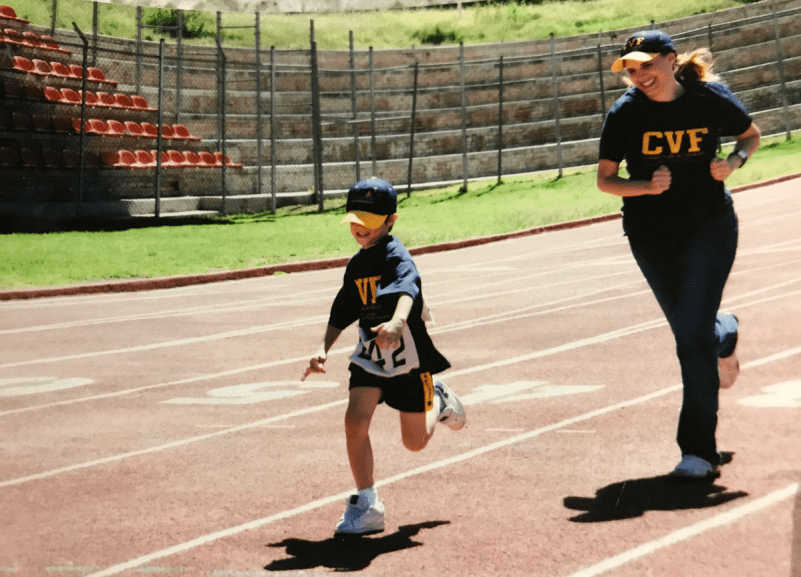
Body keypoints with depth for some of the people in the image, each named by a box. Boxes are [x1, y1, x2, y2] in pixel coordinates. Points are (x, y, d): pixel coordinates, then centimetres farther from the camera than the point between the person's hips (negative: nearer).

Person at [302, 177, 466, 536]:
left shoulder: (396, 256, -20)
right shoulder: (357, 264, 5)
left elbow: (408, 289, -42)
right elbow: (343, 311, 17)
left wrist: (397, 322, -61)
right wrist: (324, 349, 7)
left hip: (408, 356, -5)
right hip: (371, 354, 5)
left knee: (415, 442, 6)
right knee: (355, 420, -16)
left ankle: (438, 403, 41)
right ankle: (366, 506, -4)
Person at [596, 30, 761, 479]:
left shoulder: (711, 99, -10)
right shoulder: (626, 114, -10)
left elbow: (752, 135, 8)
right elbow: (605, 180, -6)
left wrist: (735, 161, -14)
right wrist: (647, 186, -25)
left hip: (709, 227, -2)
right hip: (651, 235, 3)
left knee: (693, 334, -13)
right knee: (690, 332, 16)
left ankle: (700, 449, -5)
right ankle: (726, 337, 56)